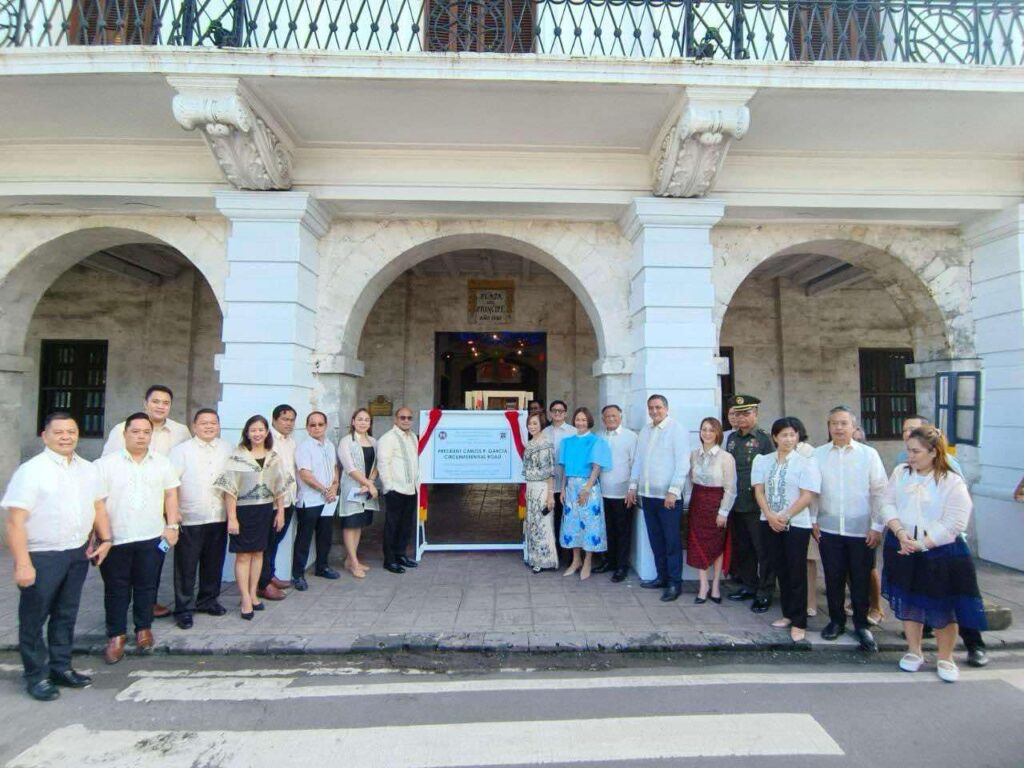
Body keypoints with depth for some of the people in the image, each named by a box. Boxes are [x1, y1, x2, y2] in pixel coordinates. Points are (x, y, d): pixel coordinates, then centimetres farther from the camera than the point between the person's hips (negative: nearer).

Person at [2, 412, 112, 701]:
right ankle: (36, 676, 24)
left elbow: (98, 506, 16)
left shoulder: (87, 469, 6)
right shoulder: (31, 470, -13)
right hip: (41, 557, -5)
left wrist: (105, 539, 8)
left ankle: (61, 667, 32)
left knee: (66, 615, 17)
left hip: (78, 553, 6)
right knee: (34, 619, 9)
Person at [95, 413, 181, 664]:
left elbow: (171, 494, 8)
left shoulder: (162, 463, 4)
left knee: (146, 585, 12)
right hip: (116, 538, -1)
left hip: (152, 537, 2)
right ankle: (116, 635, 22)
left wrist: (172, 526, 1)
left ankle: (144, 629, 27)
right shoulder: (106, 464, -4)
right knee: (116, 589, 9)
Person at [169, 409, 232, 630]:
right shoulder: (181, 450, -3)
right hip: (190, 519, -4)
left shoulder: (227, 449, 8)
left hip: (219, 517, 4)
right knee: (186, 566, 4)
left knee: (214, 563, 14)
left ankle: (208, 600, 31)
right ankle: (184, 609, 17)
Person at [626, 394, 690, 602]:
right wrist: (633, 486, 13)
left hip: (668, 496, -6)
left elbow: (682, 464, -12)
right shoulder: (645, 430, 13)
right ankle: (662, 577, 26)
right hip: (647, 495, 6)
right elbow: (638, 460, 16)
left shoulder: (677, 429, -7)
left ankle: (675, 583, 11)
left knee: (671, 541, 0)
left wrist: (673, 491, -17)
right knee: (655, 539, 13)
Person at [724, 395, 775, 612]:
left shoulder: (764, 439, -7)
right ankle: (748, 585, 30)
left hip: (757, 505, -6)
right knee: (741, 548, 16)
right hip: (736, 504, 6)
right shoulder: (732, 438, 10)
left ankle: (765, 593, 16)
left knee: (762, 550, 4)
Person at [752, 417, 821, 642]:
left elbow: (807, 496, -10)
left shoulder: (806, 462, -6)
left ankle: (799, 622, 13)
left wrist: (785, 517, -14)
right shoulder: (762, 461, 5)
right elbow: (758, 491, 2)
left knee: (796, 573, 2)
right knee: (780, 570, 13)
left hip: (797, 524, -4)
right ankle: (788, 614, 27)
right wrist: (770, 516, -10)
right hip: (769, 523, 4)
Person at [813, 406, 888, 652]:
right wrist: (813, 521, 4)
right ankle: (836, 620, 28)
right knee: (833, 578, 10)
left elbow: (879, 492, -1)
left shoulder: (869, 454, -2)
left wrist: (877, 526, -3)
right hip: (828, 529, 1)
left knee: (861, 580, 9)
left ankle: (862, 624, 26)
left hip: (862, 530, -1)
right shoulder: (817, 455, 1)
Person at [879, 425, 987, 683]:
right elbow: (888, 504, 0)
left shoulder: (953, 482, -12)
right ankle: (914, 652, 31)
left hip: (940, 553, -3)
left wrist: (921, 544, -17)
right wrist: (900, 533, -15)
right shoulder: (900, 472, 0)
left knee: (943, 608, 5)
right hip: (903, 550, 4)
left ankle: (945, 659, 27)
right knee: (908, 603, 14)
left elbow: (953, 524, -15)